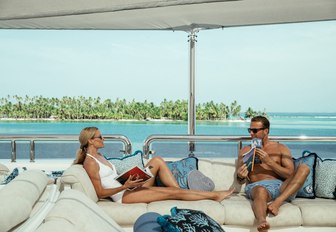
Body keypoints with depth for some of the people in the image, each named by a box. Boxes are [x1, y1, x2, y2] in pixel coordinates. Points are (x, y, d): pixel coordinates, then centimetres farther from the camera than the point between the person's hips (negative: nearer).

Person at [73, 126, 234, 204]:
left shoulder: (98, 156, 13)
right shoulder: (90, 163, -16)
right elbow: (100, 193, -17)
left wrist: (130, 181, 2)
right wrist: (124, 186, -24)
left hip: (127, 188, 9)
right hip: (123, 195, -9)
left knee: (157, 160, -2)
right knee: (173, 192, -12)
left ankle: (179, 191, -7)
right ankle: (214, 195, -2)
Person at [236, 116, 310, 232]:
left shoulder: (281, 148, 18)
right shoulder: (245, 151, 20)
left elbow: (291, 175, 5)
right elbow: (241, 181, 13)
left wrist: (269, 162, -6)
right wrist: (241, 177, -13)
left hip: (280, 186, 2)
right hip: (257, 186, -2)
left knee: (304, 168, -22)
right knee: (261, 191, -39)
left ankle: (277, 202, -35)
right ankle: (261, 222, -68)